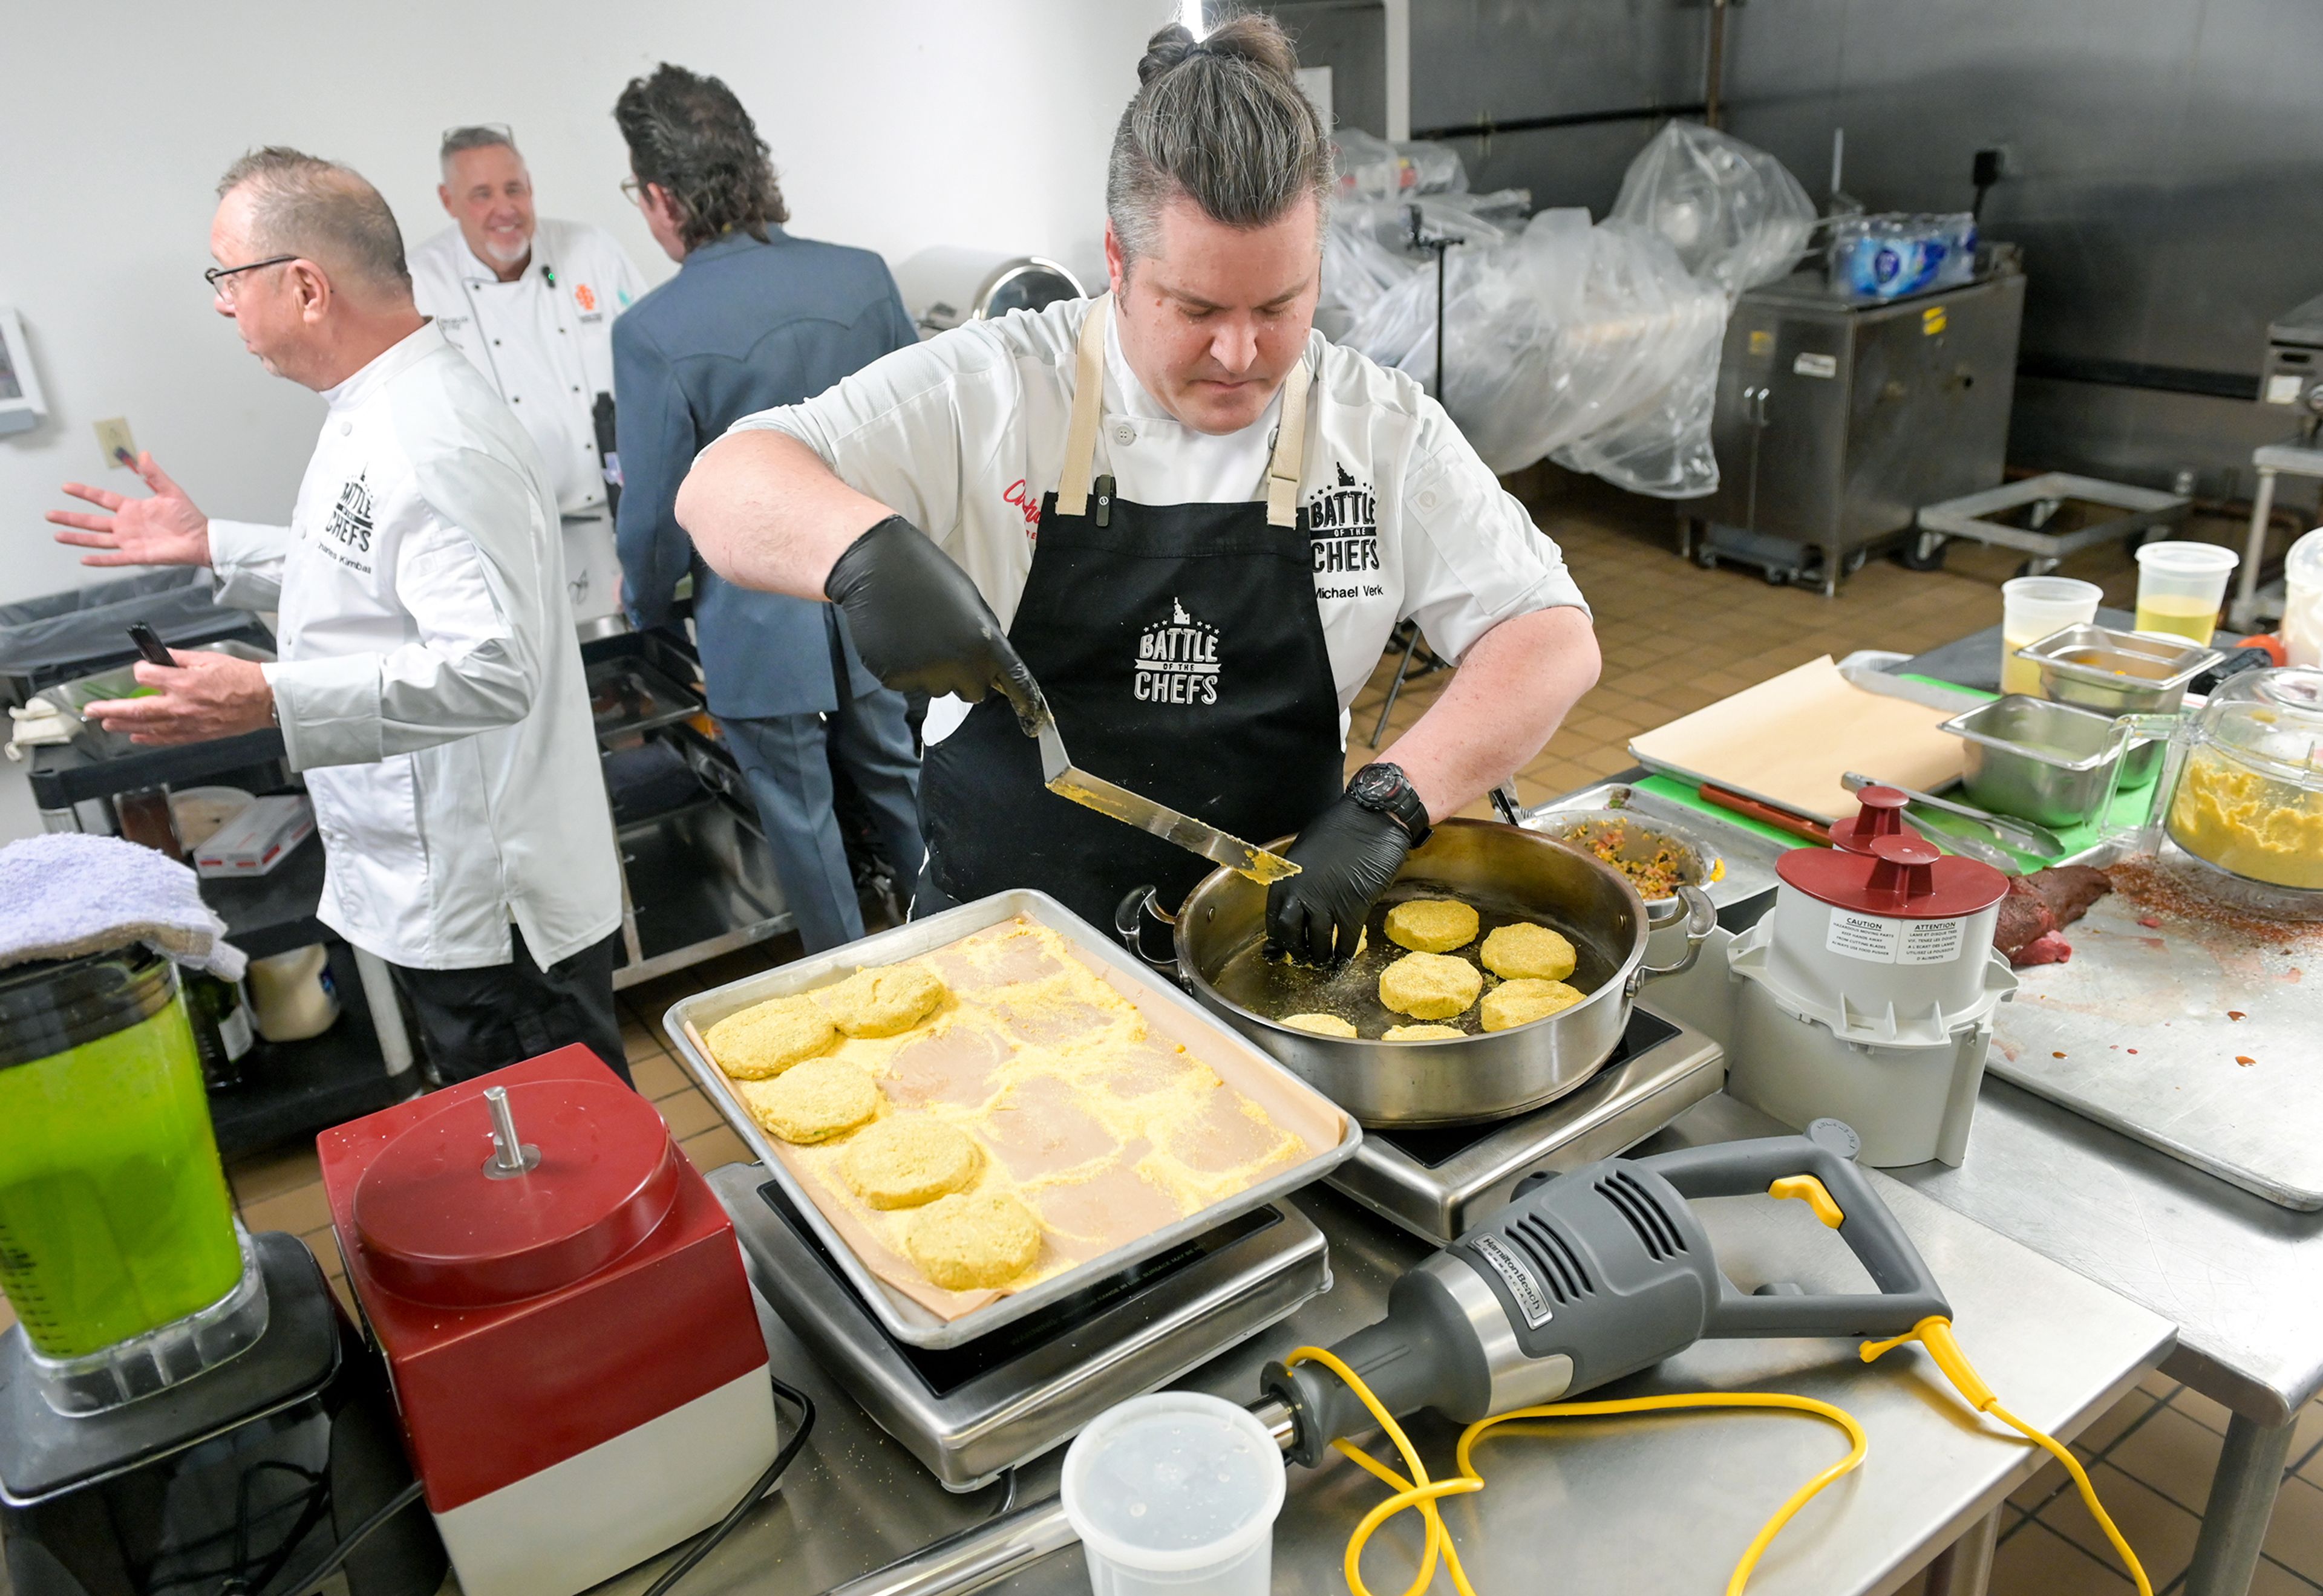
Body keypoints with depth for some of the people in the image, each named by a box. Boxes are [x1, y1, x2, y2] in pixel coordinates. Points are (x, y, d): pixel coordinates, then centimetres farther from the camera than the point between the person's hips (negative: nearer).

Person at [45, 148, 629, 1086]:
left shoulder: (432, 447, -23)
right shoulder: (378, 412, 12)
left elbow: (493, 666, -31)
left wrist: (271, 700, -34)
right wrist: (211, 546, 24)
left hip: (489, 904, -11)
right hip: (440, 893, 11)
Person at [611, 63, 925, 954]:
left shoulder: (654, 333, -19)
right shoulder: (863, 277, -7)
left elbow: (658, 513, -12)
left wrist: (646, 604, 8)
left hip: (762, 625, -4)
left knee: (798, 814, 14)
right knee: (893, 778, 22)